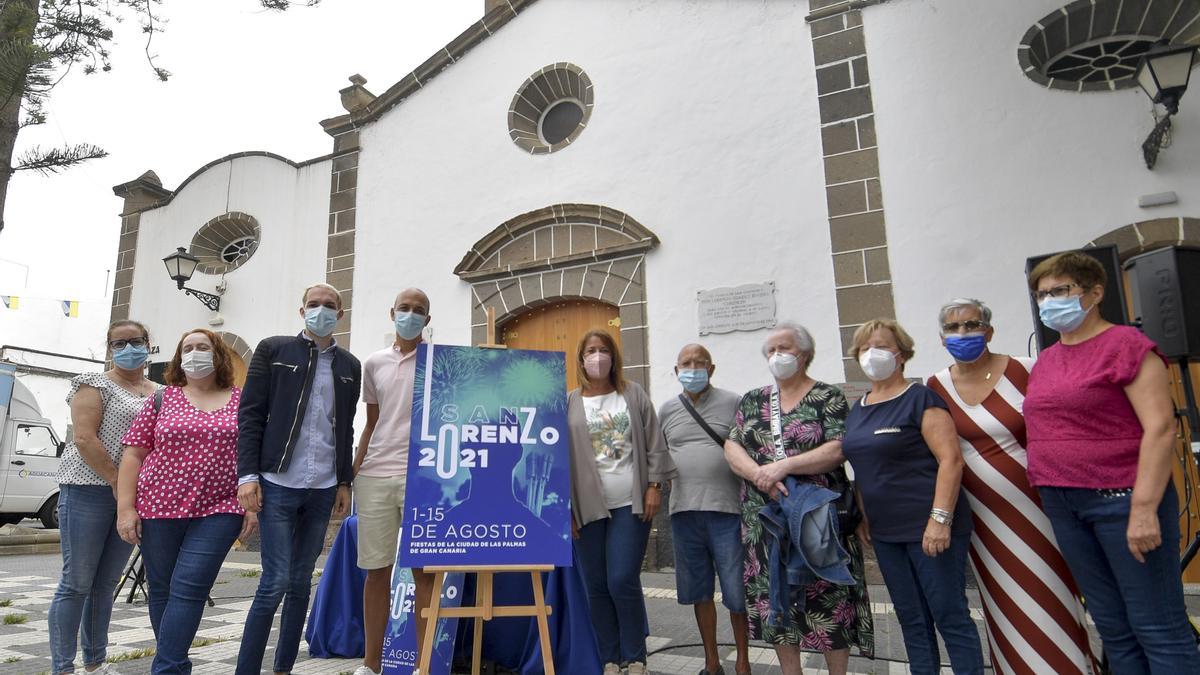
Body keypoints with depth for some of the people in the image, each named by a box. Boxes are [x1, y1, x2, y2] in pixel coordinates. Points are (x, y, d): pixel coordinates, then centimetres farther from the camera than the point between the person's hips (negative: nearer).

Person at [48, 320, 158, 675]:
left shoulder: (159, 392, 13)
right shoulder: (95, 383, -2)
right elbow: (84, 438, -12)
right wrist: (117, 483, -15)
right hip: (90, 489, -5)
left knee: (106, 583, 12)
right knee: (77, 583, 0)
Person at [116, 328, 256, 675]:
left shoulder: (242, 402, 4)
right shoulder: (162, 399, 6)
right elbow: (133, 454, 5)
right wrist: (125, 507, -2)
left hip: (219, 511, -2)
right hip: (159, 509, 2)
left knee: (188, 589, -9)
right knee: (162, 590, 9)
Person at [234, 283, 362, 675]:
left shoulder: (350, 366, 11)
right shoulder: (273, 350, 3)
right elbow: (250, 414, -2)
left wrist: (344, 482, 9)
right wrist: (247, 474, -9)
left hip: (323, 488, 4)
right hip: (277, 483, -3)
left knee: (302, 580, 10)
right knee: (276, 580, -6)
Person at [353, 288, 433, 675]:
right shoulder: (374, 364, 14)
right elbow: (371, 425, 19)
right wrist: (351, 473, 13)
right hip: (375, 476, 3)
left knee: (424, 570, -1)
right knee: (376, 569, 8)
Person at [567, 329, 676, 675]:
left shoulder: (633, 394, 6)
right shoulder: (569, 403, 4)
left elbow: (654, 444, 5)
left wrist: (654, 485, -4)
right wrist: (565, 507, -1)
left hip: (630, 504, -1)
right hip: (588, 507, 1)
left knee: (623, 582, -5)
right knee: (596, 587, 7)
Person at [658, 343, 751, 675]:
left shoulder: (733, 403, 0)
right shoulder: (667, 410, 10)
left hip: (727, 509, -3)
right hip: (684, 511, 3)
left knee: (737, 590, 5)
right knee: (699, 591, 12)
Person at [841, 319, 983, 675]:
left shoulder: (920, 399, -9)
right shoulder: (857, 411, 12)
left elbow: (951, 460, -15)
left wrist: (940, 518, -21)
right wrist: (863, 516, 14)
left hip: (929, 528, -7)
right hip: (886, 533, 7)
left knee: (950, 615, -1)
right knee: (911, 620, 14)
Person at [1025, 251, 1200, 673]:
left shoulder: (1125, 344, -7)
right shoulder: (1046, 359, 14)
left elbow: (1160, 427, -14)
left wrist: (1145, 507, -20)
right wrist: (1048, 489, 12)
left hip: (1122, 498, -7)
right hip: (1063, 504, 7)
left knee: (1157, 628, 0)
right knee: (1113, 627, 14)